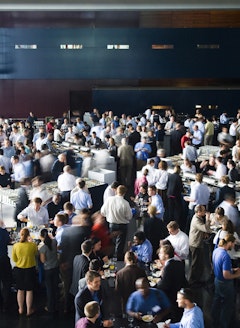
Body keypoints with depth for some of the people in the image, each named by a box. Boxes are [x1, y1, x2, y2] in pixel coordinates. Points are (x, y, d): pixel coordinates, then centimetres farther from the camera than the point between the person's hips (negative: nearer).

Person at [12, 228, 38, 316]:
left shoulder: (15, 246, -15)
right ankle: (29, 310, 23)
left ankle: (21, 309, 32)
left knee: (20, 290, 18)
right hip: (30, 270, -1)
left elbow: (14, 259, -3)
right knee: (29, 290, 12)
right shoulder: (33, 245, -19)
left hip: (19, 270, 2)